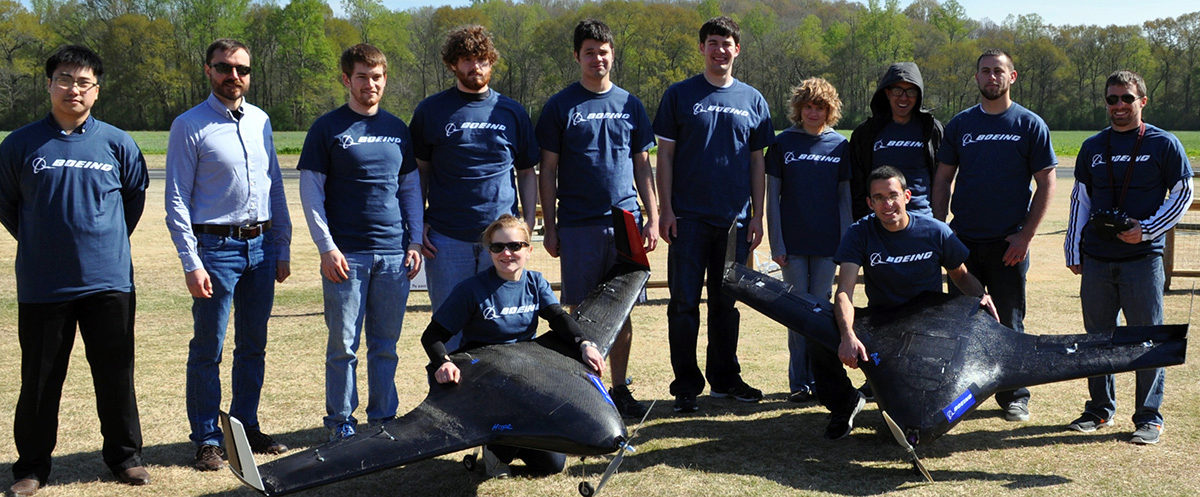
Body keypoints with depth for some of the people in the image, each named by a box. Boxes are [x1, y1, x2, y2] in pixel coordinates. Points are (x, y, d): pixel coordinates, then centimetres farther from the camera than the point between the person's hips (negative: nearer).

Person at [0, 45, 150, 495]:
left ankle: (125, 457, 21)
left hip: (108, 280, 1)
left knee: (116, 375, 7)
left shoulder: (117, 144, 2)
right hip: (42, 285, 0)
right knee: (39, 380, 7)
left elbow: (135, 196, 15)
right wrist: (38, 243, 10)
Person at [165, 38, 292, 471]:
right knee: (208, 349, 0)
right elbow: (177, 200, -7)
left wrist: (282, 249, 13)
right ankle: (207, 439, 10)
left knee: (253, 345, 13)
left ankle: (246, 425, 25)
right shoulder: (190, 126, -5)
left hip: (261, 245, 5)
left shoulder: (261, 121, 12)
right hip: (216, 247, -5)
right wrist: (191, 263, -13)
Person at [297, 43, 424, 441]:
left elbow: (411, 188, 17)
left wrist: (414, 241, 7)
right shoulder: (327, 129, 1)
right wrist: (327, 247, -9)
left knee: (385, 345, 8)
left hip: (394, 254, 3)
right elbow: (311, 192, -1)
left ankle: (383, 418, 18)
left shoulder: (397, 129, 14)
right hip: (346, 254, -3)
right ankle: (341, 422, 12)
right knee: (344, 345, 1)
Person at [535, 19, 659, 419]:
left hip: (625, 221, 3)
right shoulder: (560, 107, 2)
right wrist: (550, 227, -3)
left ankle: (619, 389, 17)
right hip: (578, 226, -3)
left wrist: (652, 218, 7)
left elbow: (643, 165, 14)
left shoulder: (629, 105, 11)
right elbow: (548, 171, 2)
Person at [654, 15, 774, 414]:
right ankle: (686, 386, 5)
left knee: (727, 302, 11)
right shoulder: (679, 95, 3)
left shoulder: (753, 101, 10)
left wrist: (757, 215, 7)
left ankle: (725, 378, 22)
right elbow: (665, 155, 2)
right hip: (689, 217, -2)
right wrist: (665, 209, -6)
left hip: (735, 218, 2)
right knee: (684, 303, -2)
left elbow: (757, 162, 12)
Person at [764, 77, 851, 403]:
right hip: (793, 242, -1)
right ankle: (799, 382, 8)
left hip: (828, 242, 1)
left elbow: (845, 196, 9)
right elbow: (772, 195, 2)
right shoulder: (783, 143, 2)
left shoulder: (839, 146, 6)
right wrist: (776, 243, -3)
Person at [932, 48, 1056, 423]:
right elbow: (943, 178, 12)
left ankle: (1014, 396, 14)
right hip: (964, 238, 2)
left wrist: (1026, 235, -8)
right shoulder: (960, 124, 8)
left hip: (1009, 243, -2)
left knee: (1010, 321, 4)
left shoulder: (1030, 125, 1)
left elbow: (1046, 183, 0)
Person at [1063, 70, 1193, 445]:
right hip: (1096, 259, 4)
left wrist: (1146, 229, -10)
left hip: (1143, 258, -4)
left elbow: (1182, 194, 1)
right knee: (1098, 336, 9)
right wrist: (1073, 250, 12)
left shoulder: (1163, 144, 2)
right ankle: (1100, 410, 21)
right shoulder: (1093, 147, 13)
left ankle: (1149, 417, 8)